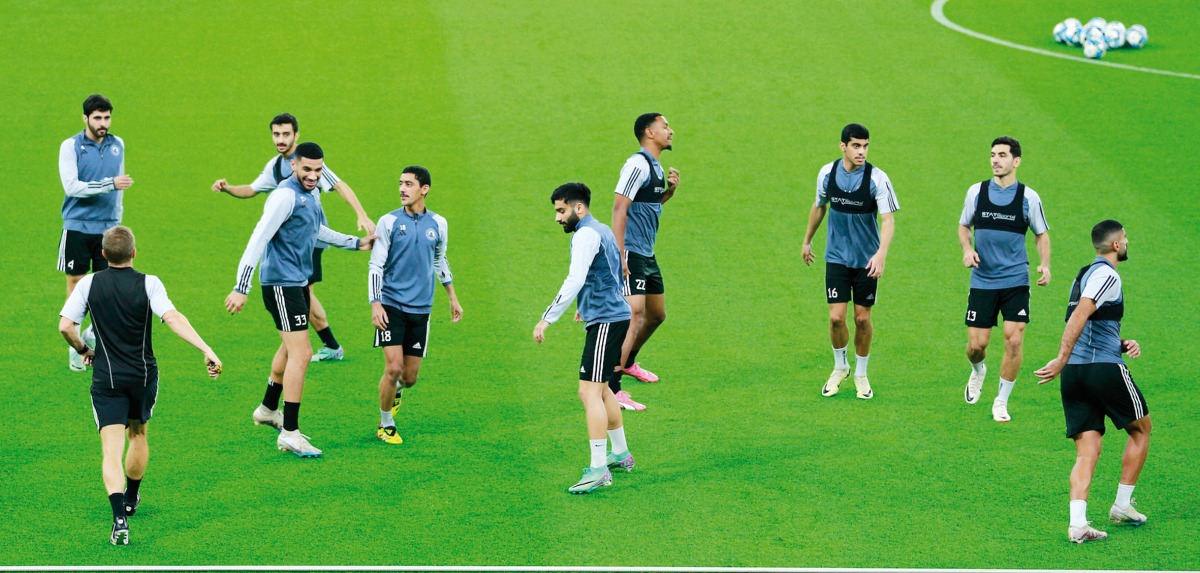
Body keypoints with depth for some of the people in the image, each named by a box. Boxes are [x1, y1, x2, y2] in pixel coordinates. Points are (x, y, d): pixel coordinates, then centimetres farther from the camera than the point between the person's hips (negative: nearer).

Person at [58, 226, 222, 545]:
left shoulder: (89, 284, -4)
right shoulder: (148, 284, -8)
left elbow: (65, 326, -8)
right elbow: (172, 318, -22)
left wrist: (83, 350, 11)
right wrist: (207, 350, -28)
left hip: (107, 378, -1)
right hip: (144, 375, 1)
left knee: (112, 449, -6)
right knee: (138, 435, 25)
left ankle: (120, 519, -24)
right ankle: (131, 500, 44)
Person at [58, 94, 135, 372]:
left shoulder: (118, 145, 8)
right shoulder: (71, 146, -7)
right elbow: (71, 186, -18)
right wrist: (110, 184, -25)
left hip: (108, 228, 3)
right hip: (77, 226, -3)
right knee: (76, 281, 1)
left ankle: (96, 331, 19)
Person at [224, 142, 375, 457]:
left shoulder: (310, 193, 11)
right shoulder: (286, 195, -19)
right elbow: (259, 239, -25)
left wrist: (356, 243, 34)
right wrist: (241, 288, -30)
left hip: (298, 281, 10)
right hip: (282, 283, -10)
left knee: (291, 348, 24)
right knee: (301, 353, -13)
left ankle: (268, 409, 42)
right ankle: (289, 434, -11)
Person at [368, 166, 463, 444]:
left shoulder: (438, 224, 5)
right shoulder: (389, 222, -4)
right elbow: (376, 265, -4)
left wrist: (452, 297, 24)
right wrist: (375, 304, -13)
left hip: (420, 309, 3)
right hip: (391, 306, -3)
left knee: (410, 377, 4)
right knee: (394, 367, -13)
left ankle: (395, 391, 42)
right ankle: (386, 424, 7)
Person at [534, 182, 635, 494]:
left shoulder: (586, 235, -13)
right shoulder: (602, 230, 17)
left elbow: (574, 281, -23)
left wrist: (547, 319, -24)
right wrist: (587, 307, 39)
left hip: (605, 321, -11)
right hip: (615, 314, 11)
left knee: (590, 391, -14)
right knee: (600, 388, 22)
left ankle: (599, 469, -18)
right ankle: (621, 454, 31)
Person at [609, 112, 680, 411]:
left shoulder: (656, 167, 15)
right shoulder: (638, 165, -15)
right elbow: (619, 208, -21)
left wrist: (669, 190, 8)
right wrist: (620, 255, -26)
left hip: (648, 255, 10)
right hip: (631, 255, -10)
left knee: (656, 314, 21)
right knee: (635, 317, -18)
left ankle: (628, 362, 44)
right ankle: (611, 389, -20)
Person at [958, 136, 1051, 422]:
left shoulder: (1029, 197, -3)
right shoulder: (976, 192, 1)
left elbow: (1041, 234, 8)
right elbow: (964, 225, 14)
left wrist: (1045, 265, -8)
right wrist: (967, 249, -6)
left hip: (1016, 280, -1)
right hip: (982, 280, 1)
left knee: (1014, 340, -10)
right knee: (976, 344, -2)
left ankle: (1001, 402, 6)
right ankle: (978, 371, 36)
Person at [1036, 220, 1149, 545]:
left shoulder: (1085, 275, 22)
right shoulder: (1107, 274, -8)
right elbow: (1079, 316, -21)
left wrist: (1122, 345, 13)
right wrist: (1061, 360, -26)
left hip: (1074, 373, 8)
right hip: (1105, 369, -8)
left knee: (1087, 451, 2)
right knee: (1141, 429, 15)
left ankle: (1078, 524, -14)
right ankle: (1122, 505, 17)